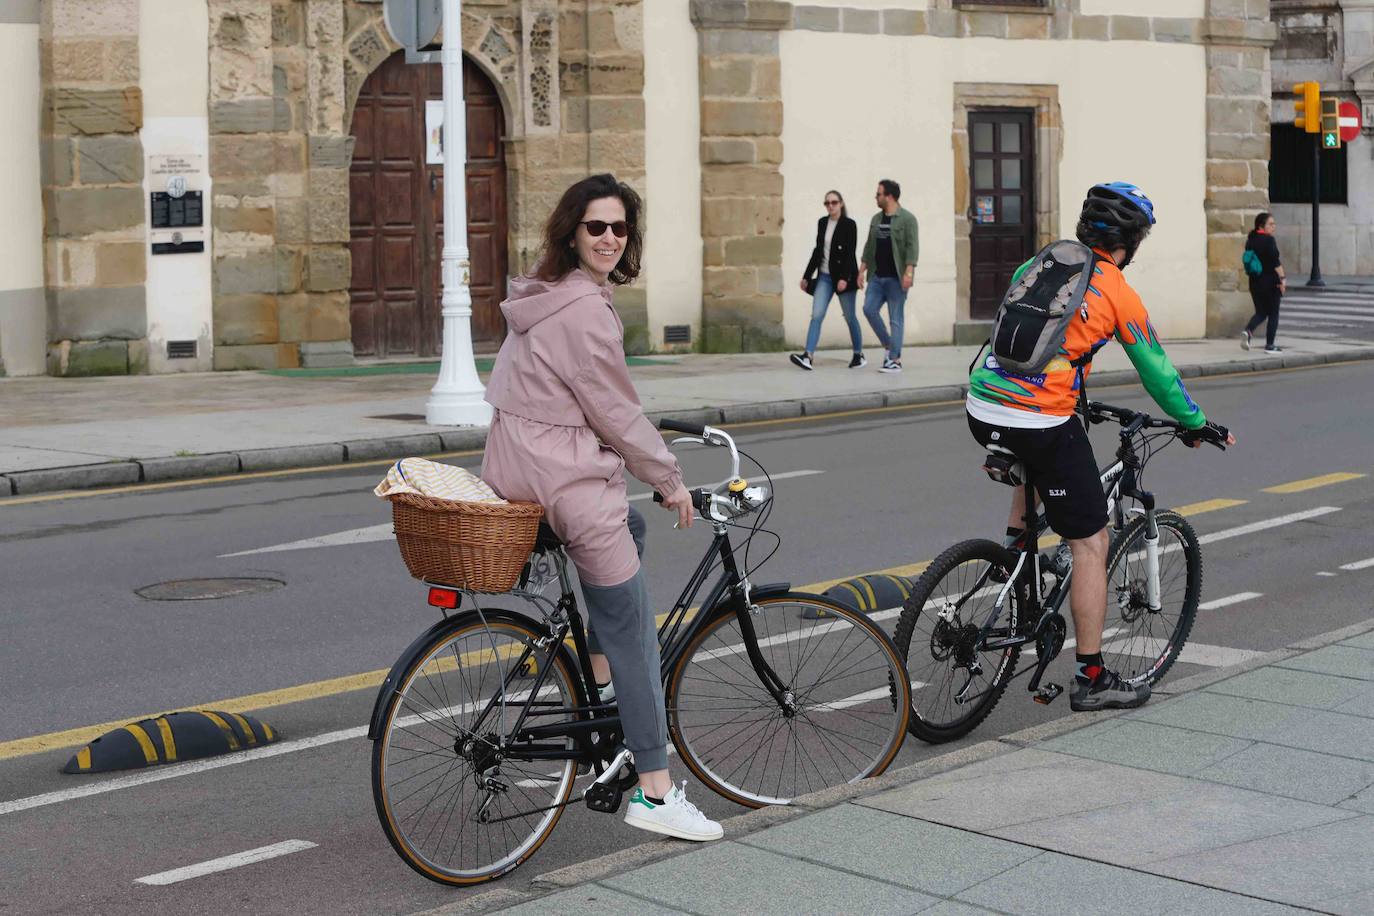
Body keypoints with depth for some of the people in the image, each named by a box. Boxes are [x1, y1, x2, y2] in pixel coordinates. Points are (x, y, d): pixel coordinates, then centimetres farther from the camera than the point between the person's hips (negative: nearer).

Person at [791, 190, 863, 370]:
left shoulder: (849, 224, -7)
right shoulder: (822, 223, 9)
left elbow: (850, 253, -14)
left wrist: (844, 278, -24)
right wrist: (807, 276, 16)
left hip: (844, 277, -5)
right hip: (824, 276, 5)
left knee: (850, 317, 5)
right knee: (816, 315, -8)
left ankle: (859, 355, 20)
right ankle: (808, 355, -16)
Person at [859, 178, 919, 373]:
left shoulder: (907, 219, -7)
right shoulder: (876, 219, 14)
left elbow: (912, 247, -14)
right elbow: (869, 247, 18)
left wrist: (908, 272, -22)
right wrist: (862, 270, 13)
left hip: (896, 277, -7)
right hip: (877, 276, 7)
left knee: (896, 318, -3)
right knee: (869, 309, -2)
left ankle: (895, 360, -1)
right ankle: (888, 345, 14)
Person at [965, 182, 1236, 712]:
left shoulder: (1037, 264, 15)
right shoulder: (1119, 293, -2)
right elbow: (1156, 371, 7)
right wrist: (1196, 424, 22)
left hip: (983, 410, 6)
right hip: (1043, 422, -6)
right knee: (1091, 543, 5)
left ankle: (1014, 543, 26)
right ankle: (1091, 679, 8)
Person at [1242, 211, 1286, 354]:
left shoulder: (1250, 240, 7)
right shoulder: (1269, 240, -14)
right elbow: (1275, 261, -20)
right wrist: (1282, 278, -20)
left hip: (1255, 282, 6)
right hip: (1270, 281, -6)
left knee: (1261, 312, 15)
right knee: (1273, 314, 5)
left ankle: (1247, 330, -11)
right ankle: (1269, 345, 6)